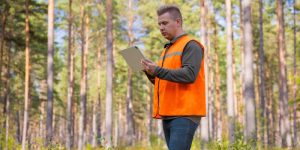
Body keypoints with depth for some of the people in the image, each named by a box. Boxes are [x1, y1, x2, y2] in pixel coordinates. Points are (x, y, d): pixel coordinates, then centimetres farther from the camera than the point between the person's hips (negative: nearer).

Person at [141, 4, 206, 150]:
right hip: (168, 115, 9)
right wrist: (150, 73, 5)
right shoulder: (167, 49, 24)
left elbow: (189, 75, -18)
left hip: (185, 114, -9)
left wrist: (157, 70, -21)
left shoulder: (191, 45, -4)